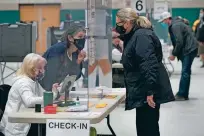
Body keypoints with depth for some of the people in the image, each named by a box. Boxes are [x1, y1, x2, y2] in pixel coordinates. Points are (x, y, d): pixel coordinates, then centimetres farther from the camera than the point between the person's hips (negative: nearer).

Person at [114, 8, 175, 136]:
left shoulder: (142, 36, -18)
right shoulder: (135, 35, 15)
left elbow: (149, 65, -27)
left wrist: (150, 91, -28)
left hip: (148, 92, -11)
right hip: (143, 91, 11)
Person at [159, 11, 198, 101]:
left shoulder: (175, 26, -16)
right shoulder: (175, 24, 15)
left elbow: (179, 42, -21)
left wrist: (174, 54, -12)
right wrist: (175, 53, 11)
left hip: (189, 49, -11)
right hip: (188, 49, 11)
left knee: (185, 72, -9)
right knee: (186, 72, 13)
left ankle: (182, 95, -7)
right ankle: (183, 93, 18)